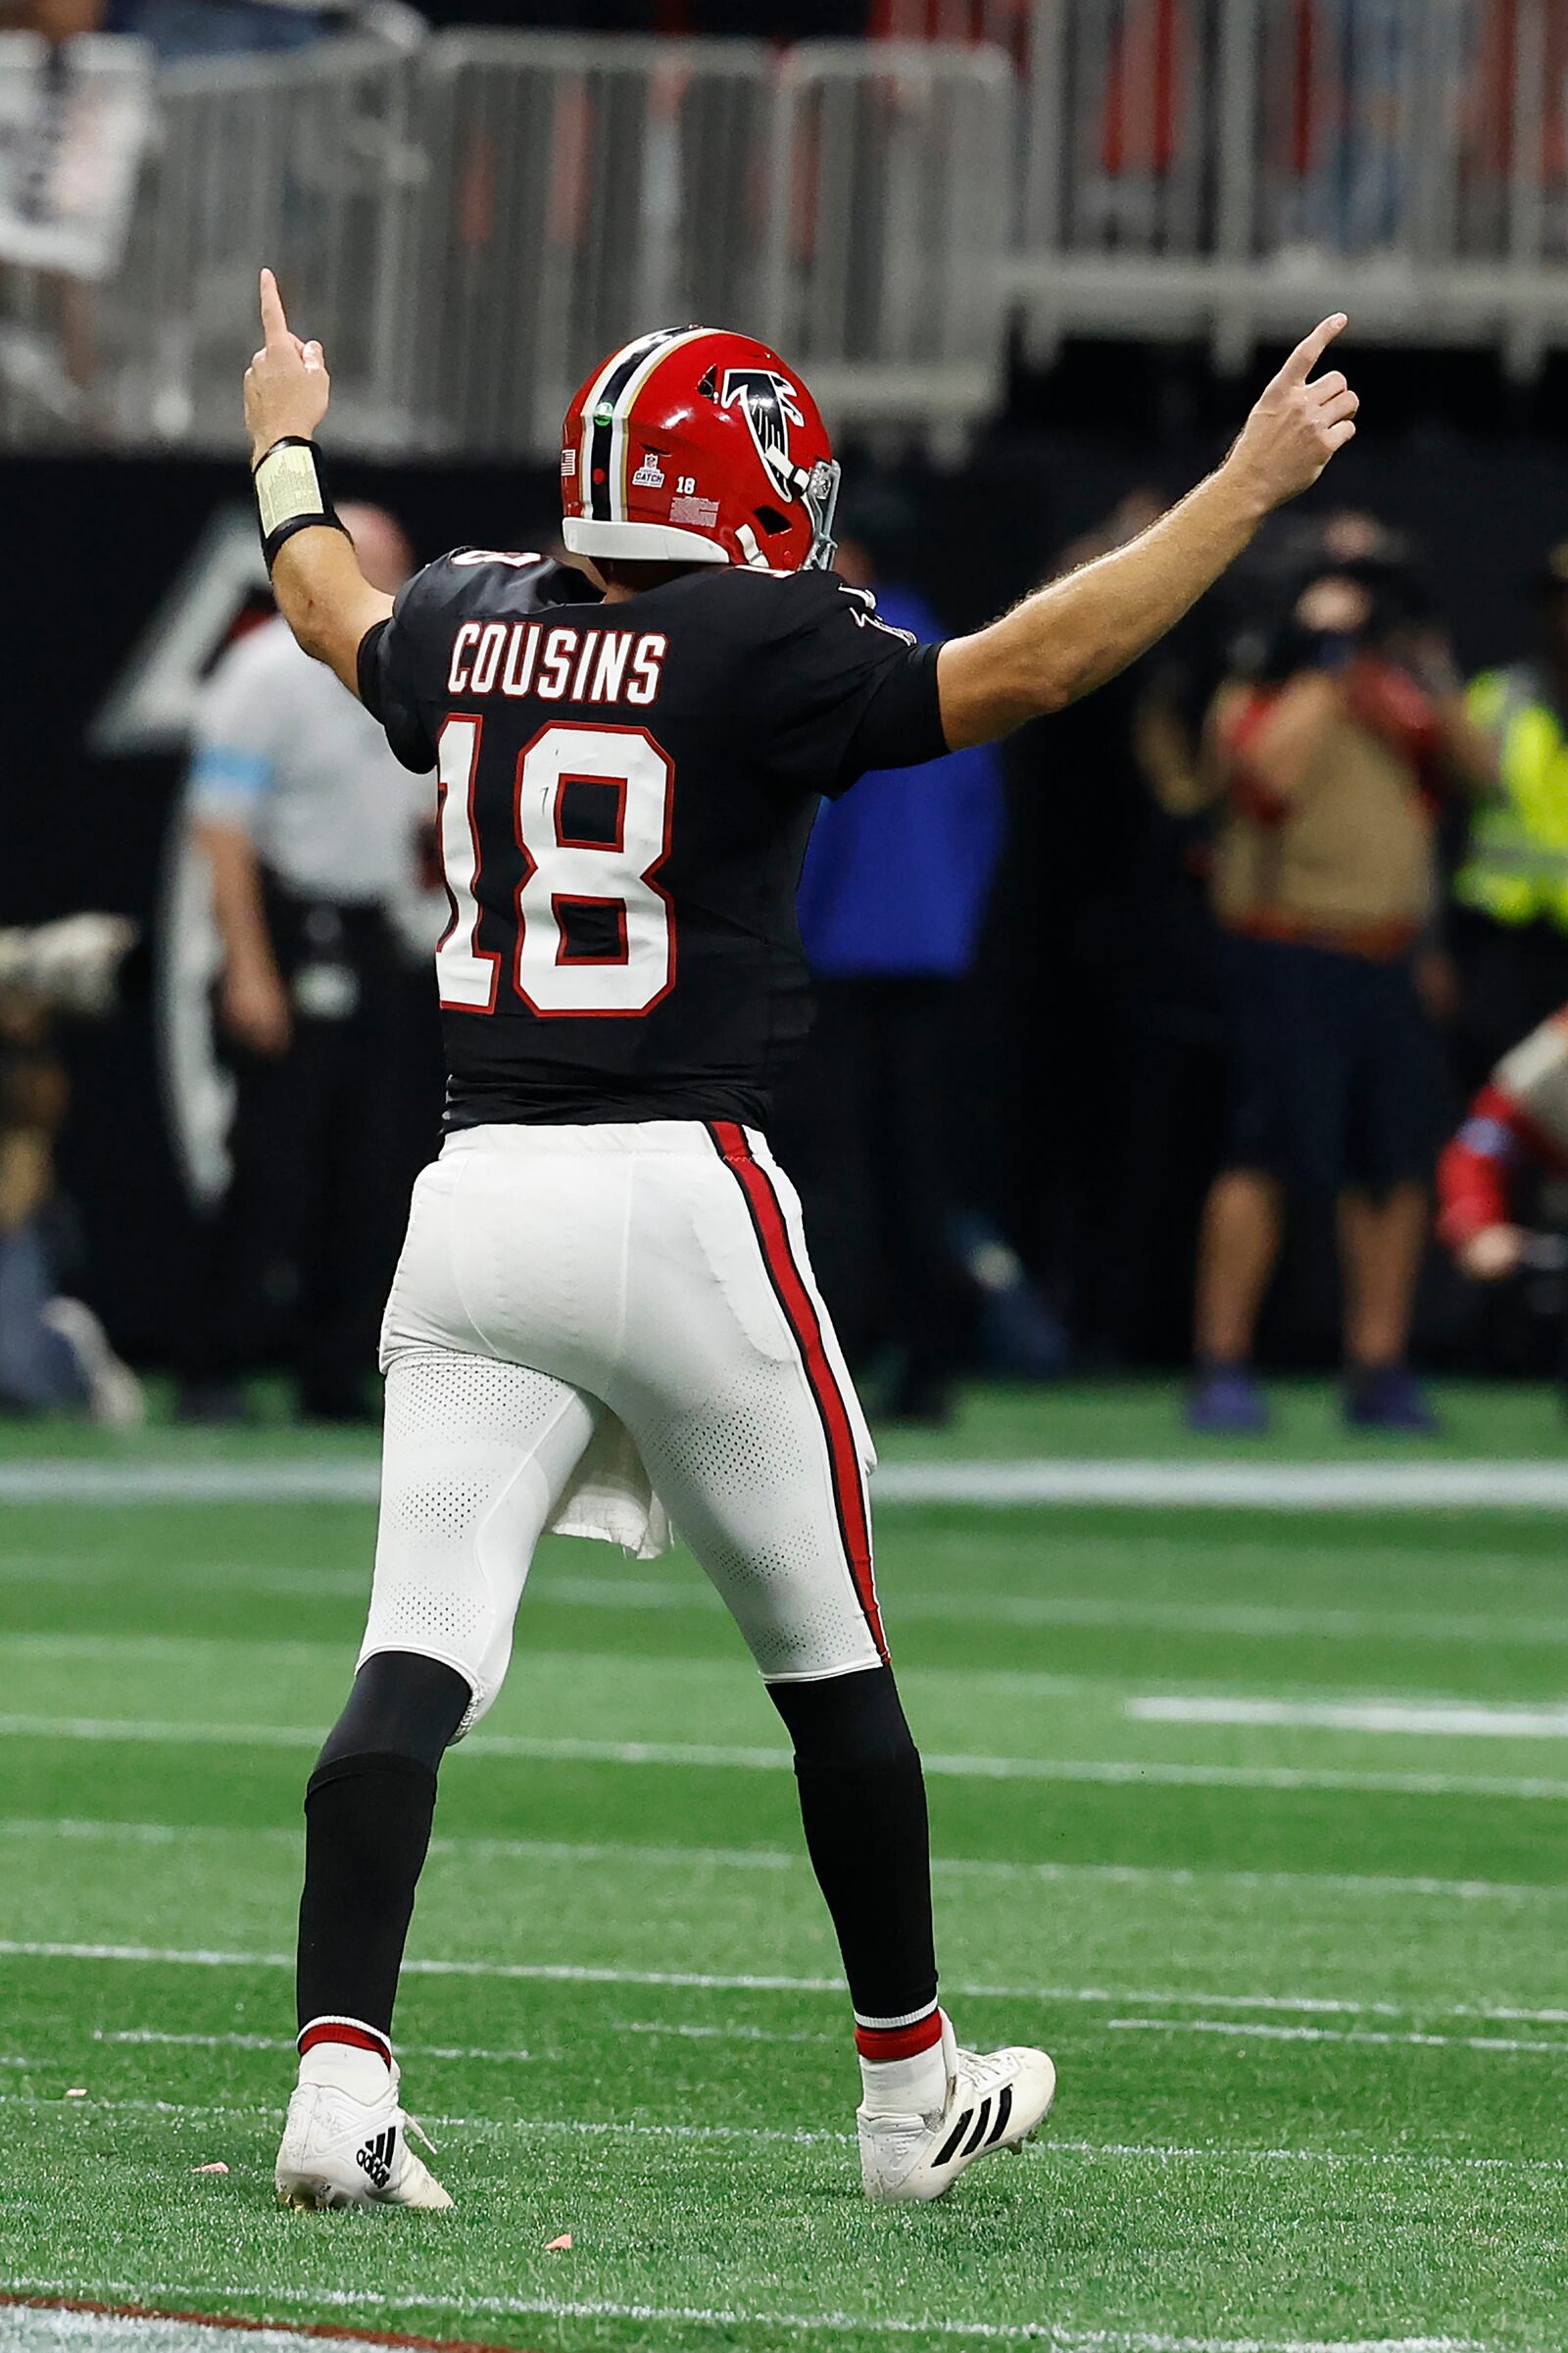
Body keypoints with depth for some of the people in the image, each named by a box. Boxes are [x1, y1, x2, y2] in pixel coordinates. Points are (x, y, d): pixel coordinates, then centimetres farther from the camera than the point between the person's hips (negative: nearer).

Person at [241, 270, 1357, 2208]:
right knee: (827, 1660, 12)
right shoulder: (758, 654, -8)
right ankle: (914, 2093, 24)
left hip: (478, 1193, 4)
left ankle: (339, 2073, -21)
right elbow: (1028, 665, -12)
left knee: (417, 1660, -3)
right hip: (681, 1188, -4)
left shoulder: (471, 629, 9)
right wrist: (1250, 484, -6)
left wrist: (285, 452, 52)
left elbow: (337, 617, 31)